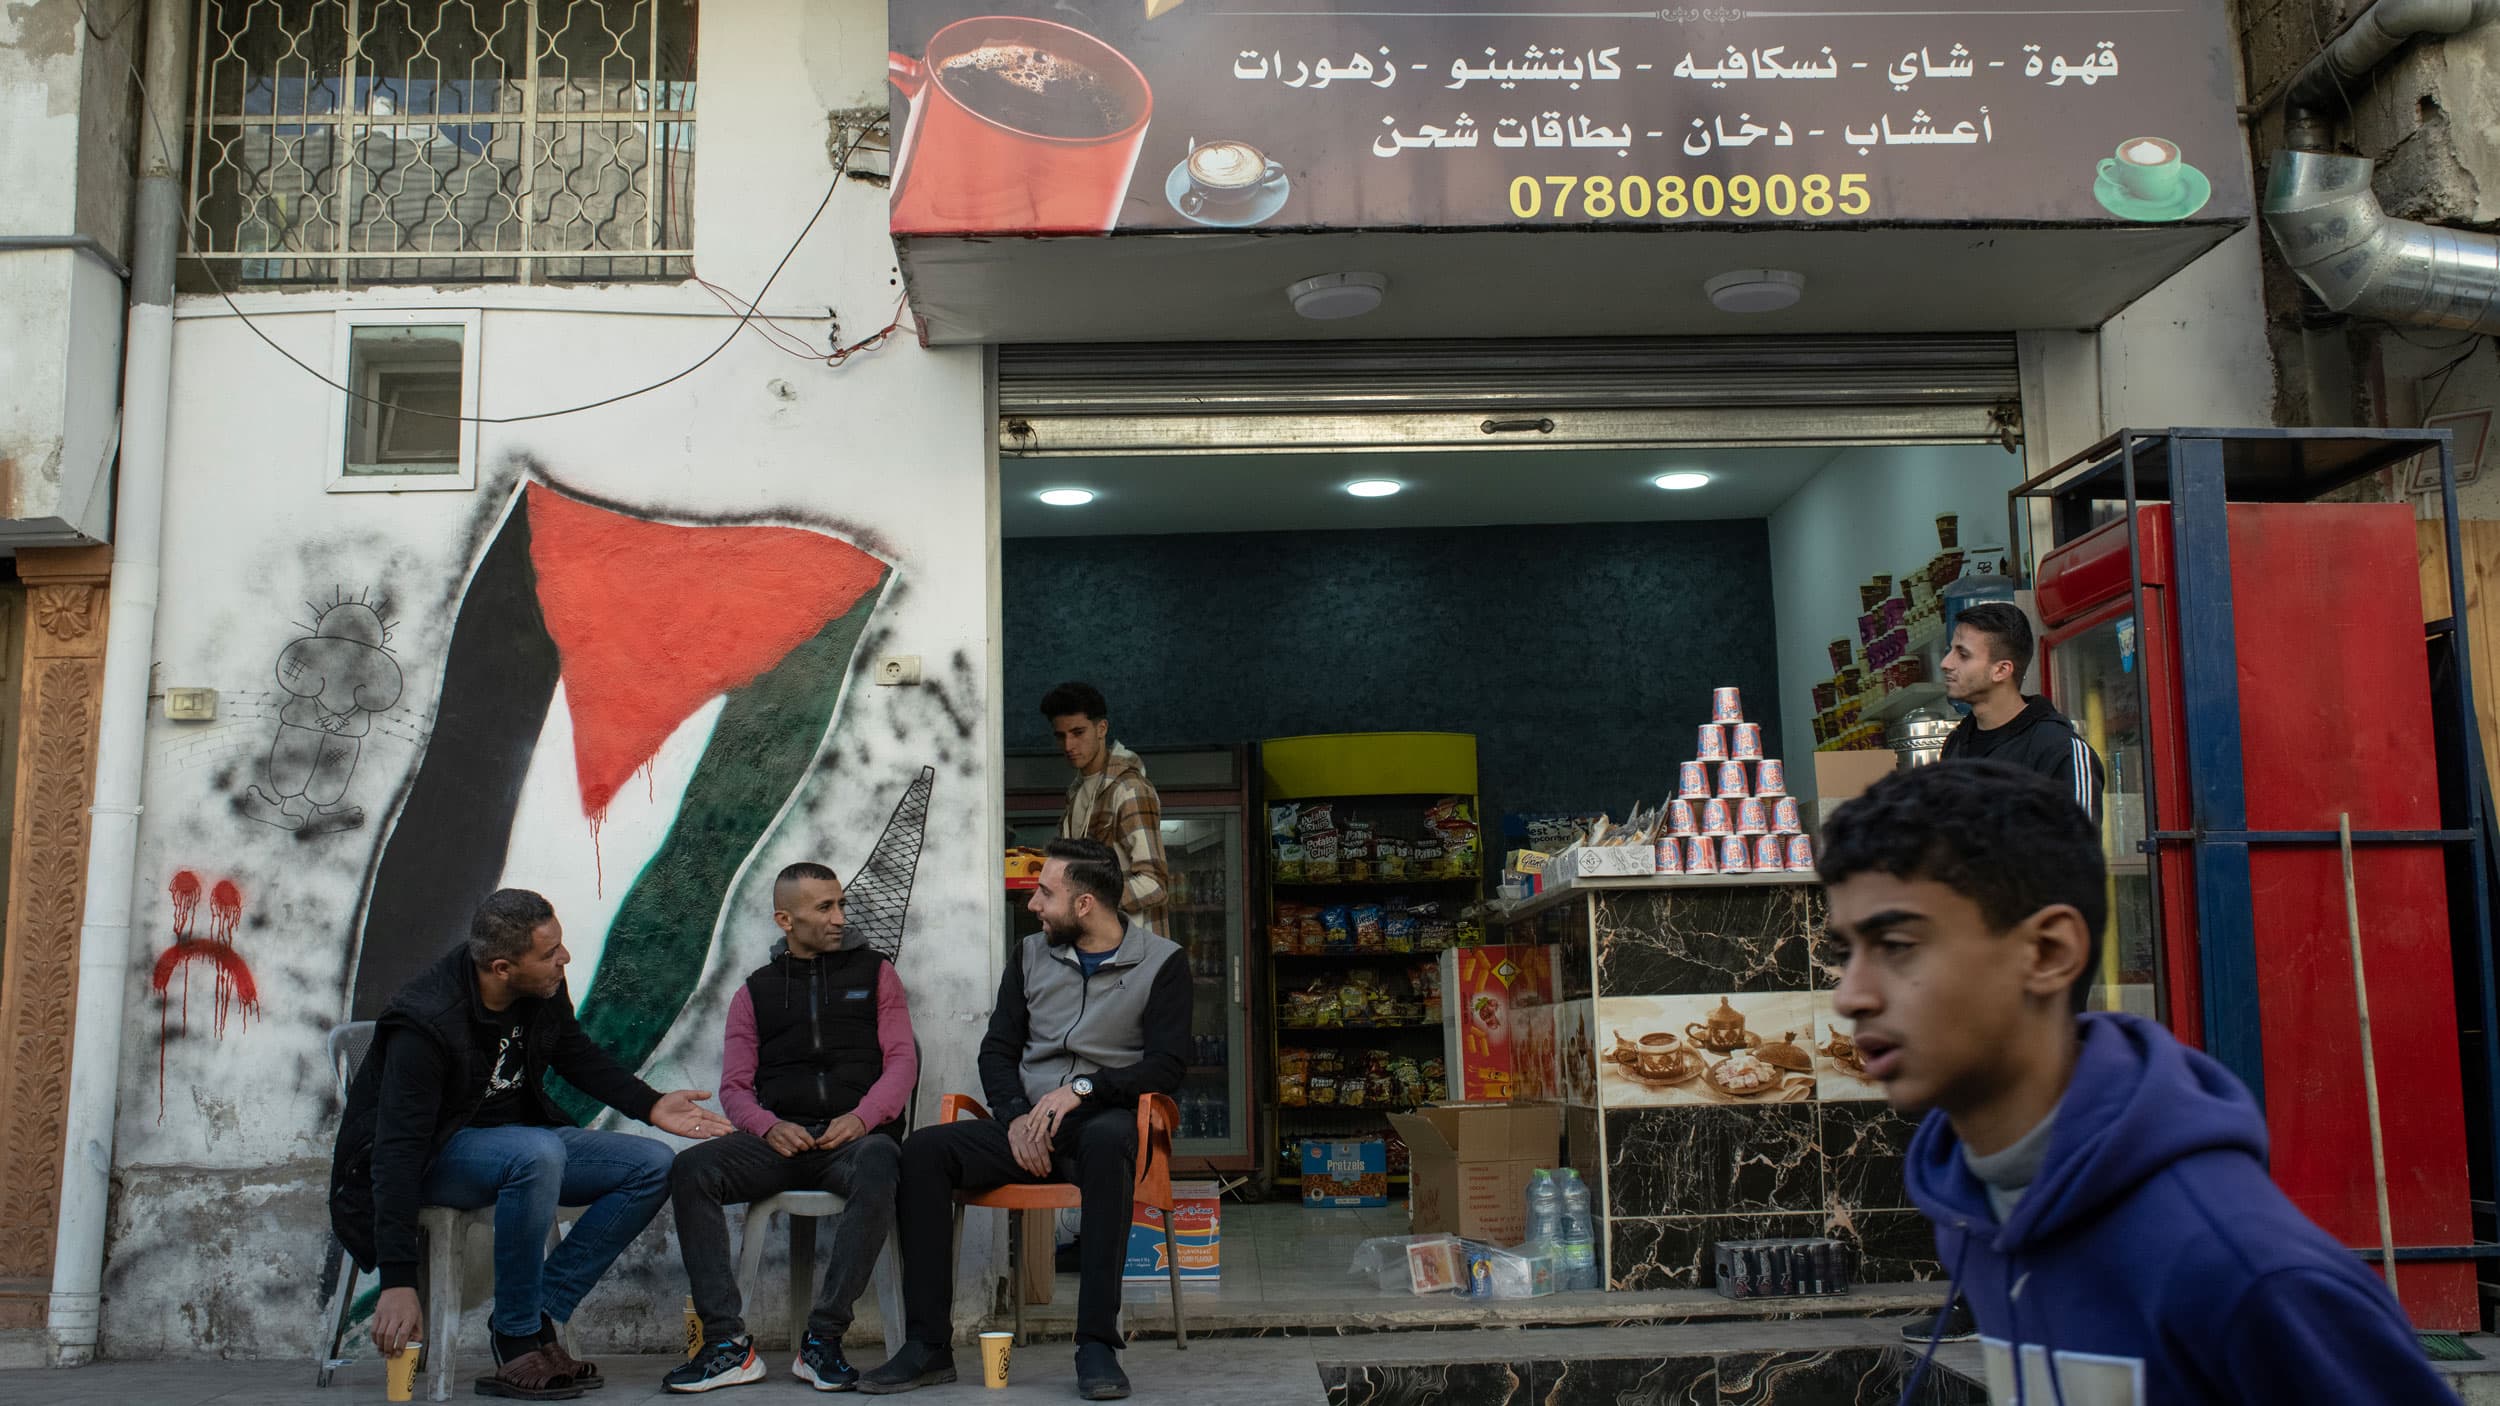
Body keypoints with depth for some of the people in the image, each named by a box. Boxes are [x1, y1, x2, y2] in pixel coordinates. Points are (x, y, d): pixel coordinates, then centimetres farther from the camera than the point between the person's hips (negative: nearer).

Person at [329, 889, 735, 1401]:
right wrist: (398, 1281, -33)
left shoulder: (544, 989, -9)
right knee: (538, 1154, -39)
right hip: (437, 1156, -7)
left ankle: (541, 1314, -13)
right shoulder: (425, 1023, -28)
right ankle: (518, 1342, -24)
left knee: (653, 1166, -10)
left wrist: (651, 1105, -2)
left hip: (519, 1136, 7)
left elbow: (578, 1056, 12)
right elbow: (398, 1151, -30)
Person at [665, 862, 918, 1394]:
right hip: (781, 1140, 2)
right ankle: (728, 1343, -25)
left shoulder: (873, 971, 17)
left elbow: (902, 1060, 7)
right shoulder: (755, 991, 20)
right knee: (690, 1169, -26)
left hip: (855, 1135, -2)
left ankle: (822, 1340, -30)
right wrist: (768, 1126, -11)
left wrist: (863, 1116, -12)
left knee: (877, 1171, -38)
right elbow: (735, 1087, 12)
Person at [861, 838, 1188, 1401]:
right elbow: (997, 1050, 12)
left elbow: (1167, 1063, -7)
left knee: (1108, 1139, -41)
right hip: (1025, 1126, 4)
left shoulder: (1161, 962, 1)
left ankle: (1097, 1344, -37)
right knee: (923, 1150, -23)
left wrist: (1083, 1087, -20)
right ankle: (928, 1346, -20)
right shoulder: (1031, 955, 14)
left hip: (1101, 1121, -4)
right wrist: (1017, 1116, -8)